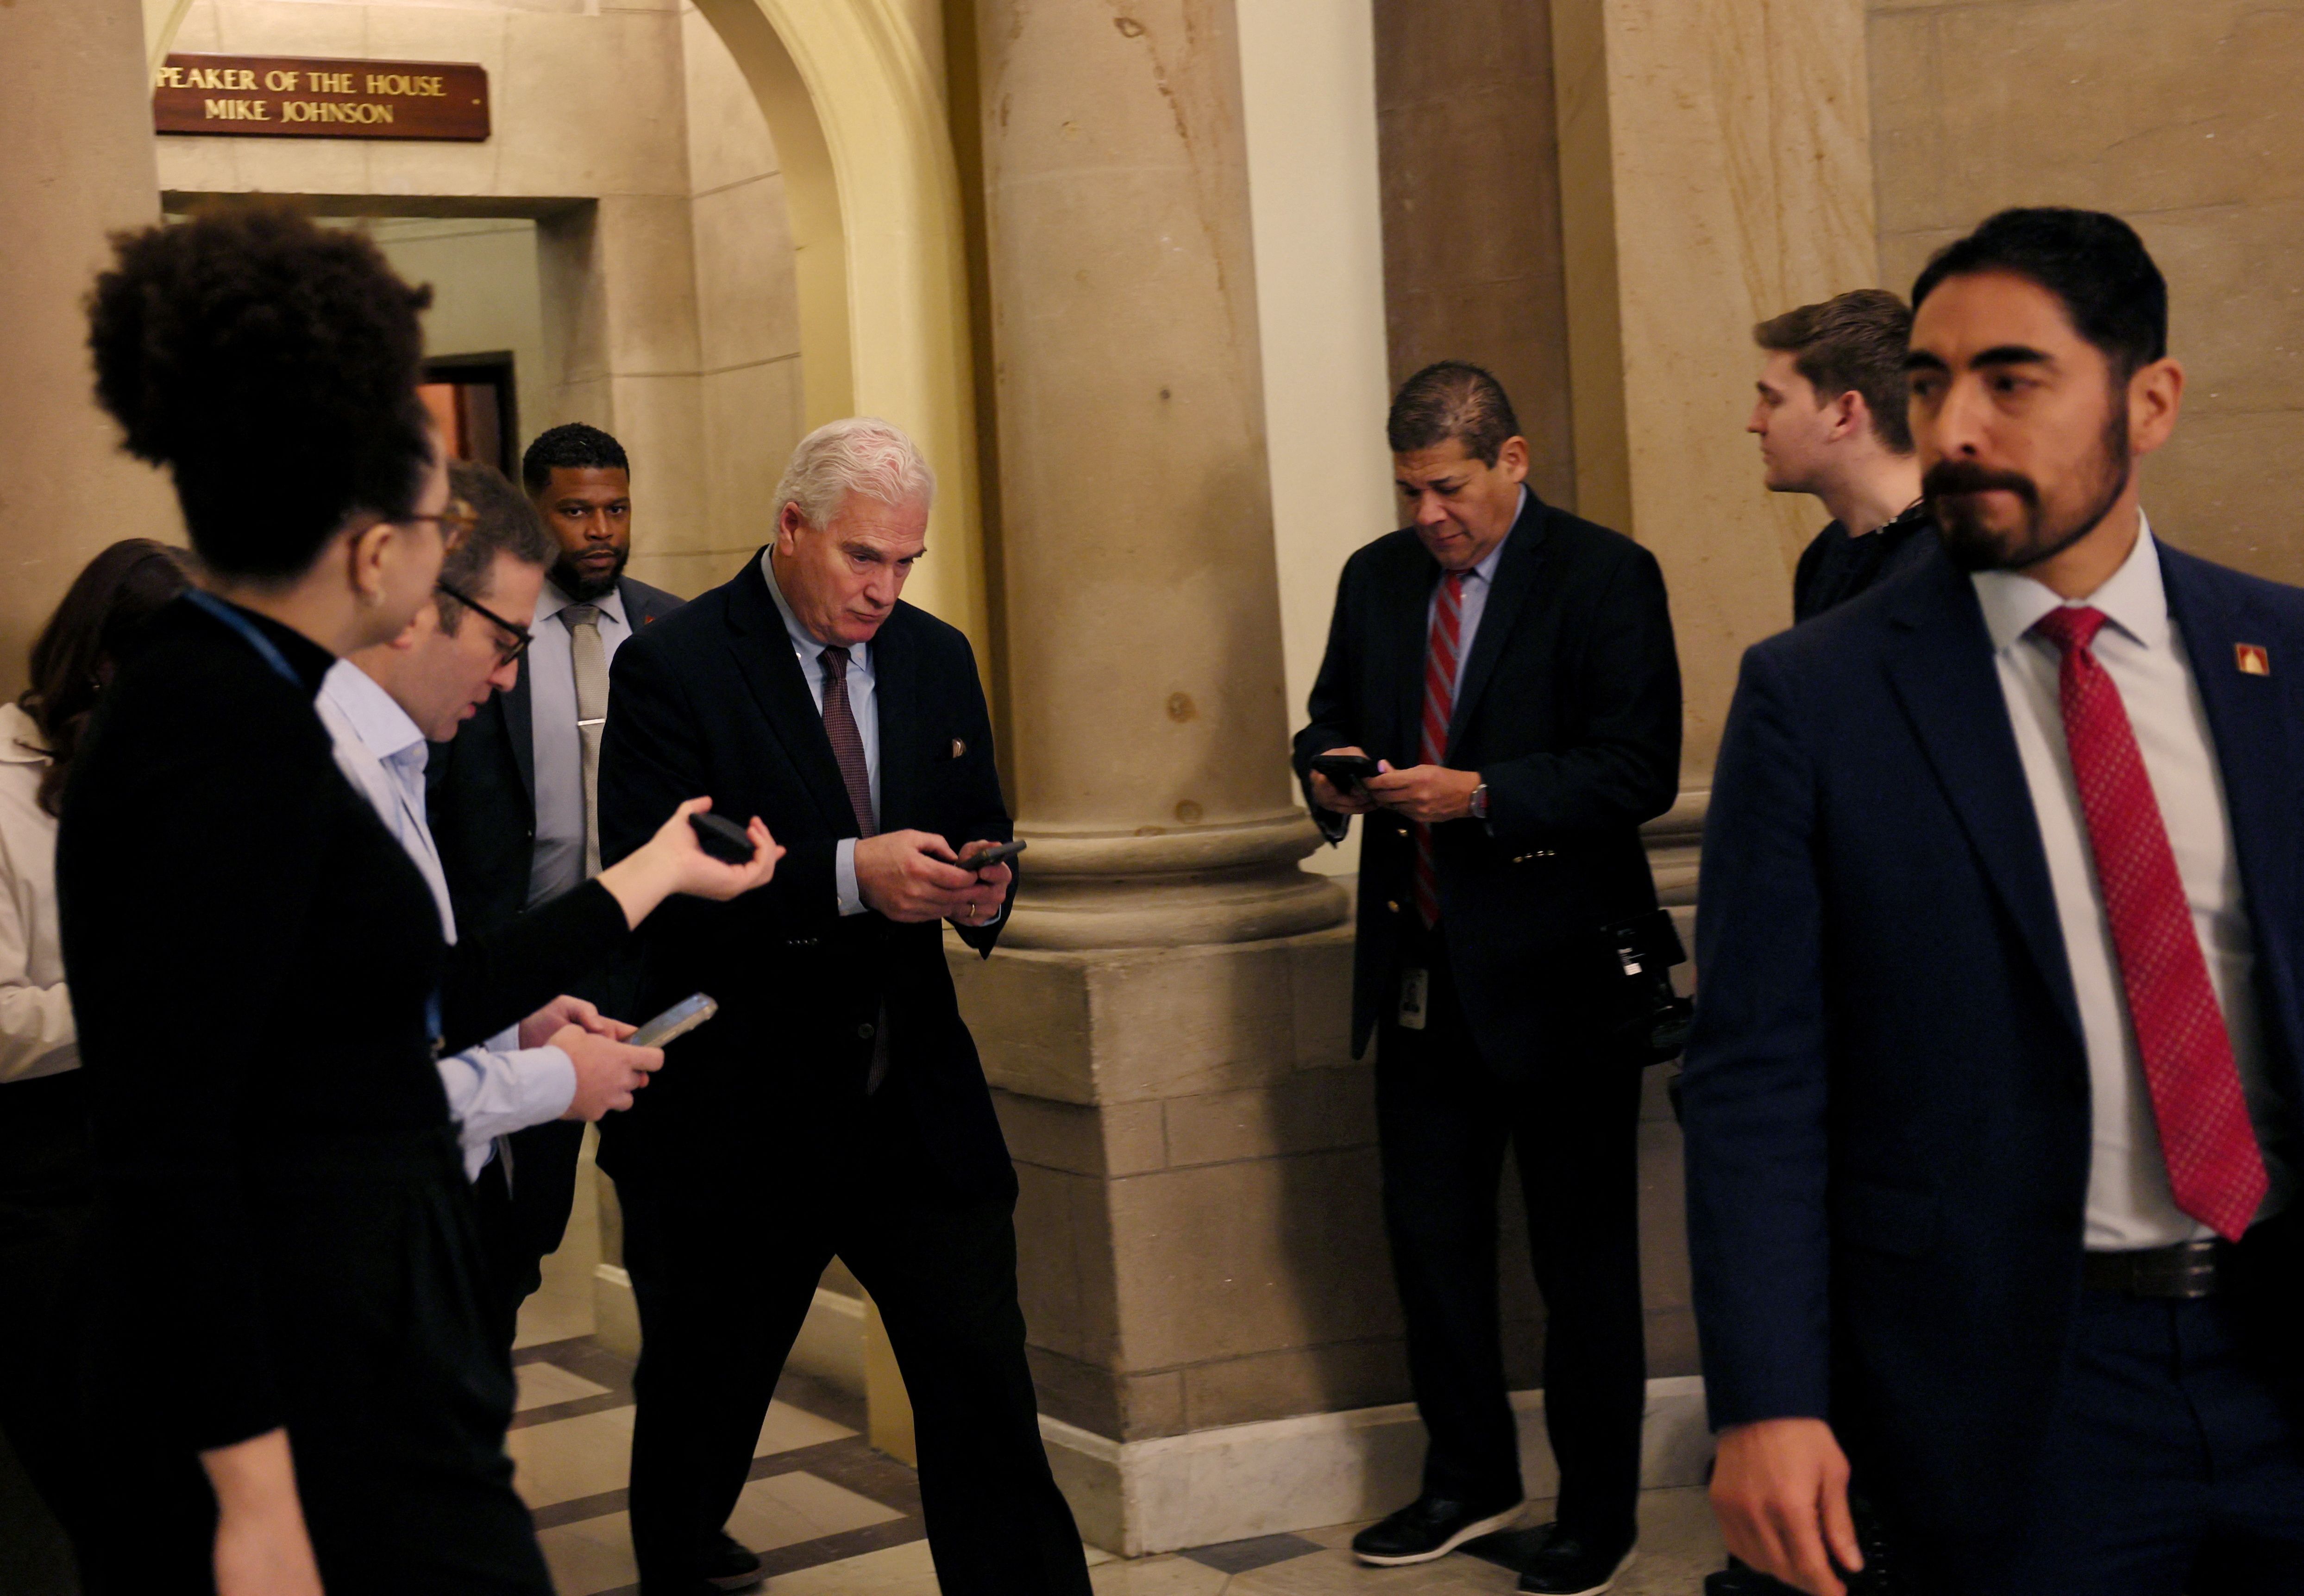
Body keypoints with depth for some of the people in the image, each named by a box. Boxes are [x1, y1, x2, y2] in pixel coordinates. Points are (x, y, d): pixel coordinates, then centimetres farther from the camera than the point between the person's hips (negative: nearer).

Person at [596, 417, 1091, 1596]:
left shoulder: (937, 660, 9)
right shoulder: (672, 669, -10)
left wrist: (982, 883, -6)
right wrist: (849, 877, -29)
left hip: (918, 1101, 4)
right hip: (736, 1117, -4)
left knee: (986, 1393, -1)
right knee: (702, 1406, 14)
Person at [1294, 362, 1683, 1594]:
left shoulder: (1604, 578, -9)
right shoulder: (1377, 579, 10)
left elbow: (1640, 772, -16)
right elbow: (1331, 719, 19)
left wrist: (1481, 793, -24)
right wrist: (1334, 774, -5)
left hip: (1555, 971, -6)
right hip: (1422, 970, 6)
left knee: (1584, 1253, 5)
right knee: (1428, 1232, 12)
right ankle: (1469, 1481, 29)